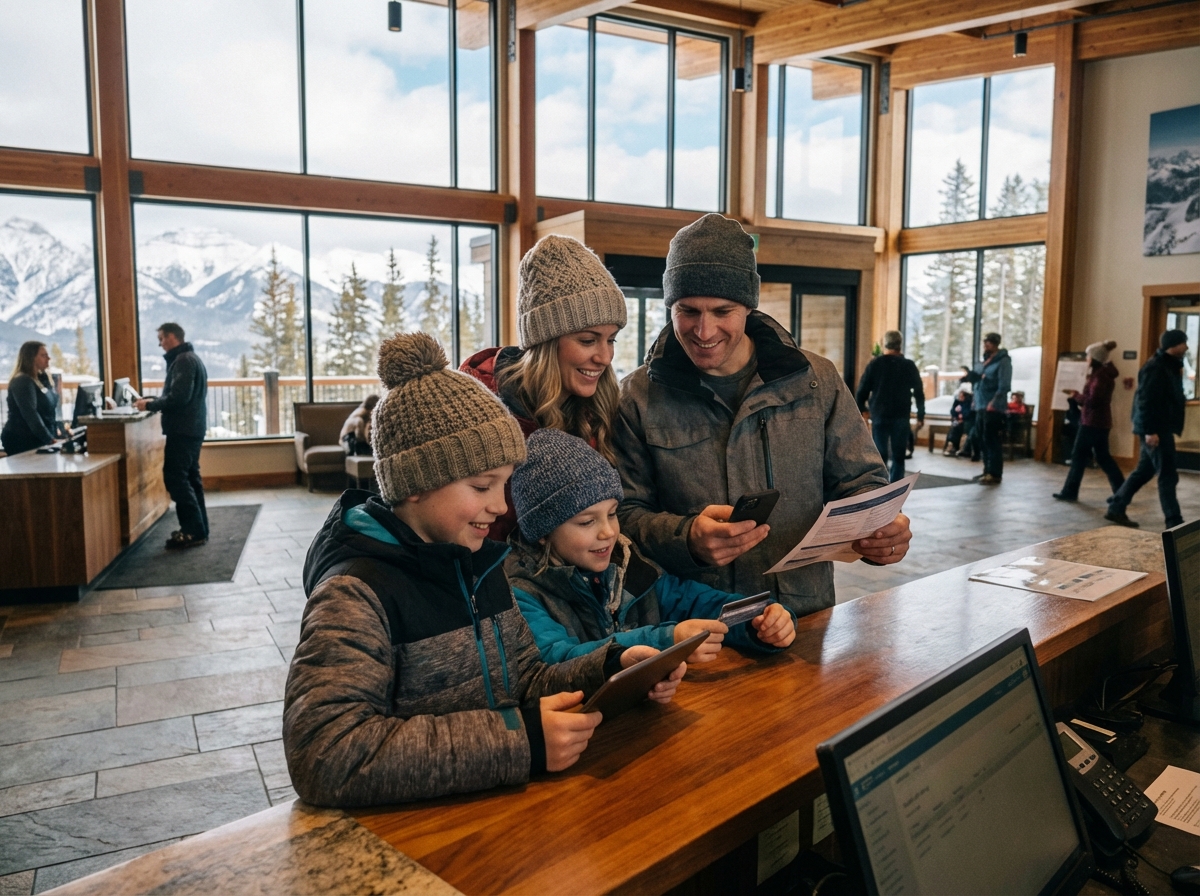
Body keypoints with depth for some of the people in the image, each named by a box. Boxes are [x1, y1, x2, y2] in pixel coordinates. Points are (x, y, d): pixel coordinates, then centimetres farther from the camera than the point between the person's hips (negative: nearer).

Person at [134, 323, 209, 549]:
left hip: (183, 429, -11)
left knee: (175, 477, -9)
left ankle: (193, 531, -9)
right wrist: (154, 401, 15)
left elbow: (178, 397, -22)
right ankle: (198, 528, 15)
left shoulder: (183, 360, -15)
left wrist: (150, 405, -11)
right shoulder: (189, 358, 18)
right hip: (191, 427, 11)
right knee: (189, 477, 12)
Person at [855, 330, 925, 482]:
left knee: (880, 455, 4)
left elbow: (862, 390, -1)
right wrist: (920, 416, 9)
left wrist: (861, 410, 10)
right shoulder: (909, 366, 3)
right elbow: (919, 393, 4)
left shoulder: (875, 364, 0)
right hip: (901, 417, 1)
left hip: (879, 416, -1)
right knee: (898, 456, 7)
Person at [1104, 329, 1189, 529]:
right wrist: (1149, 430, -24)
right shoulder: (1155, 368, -16)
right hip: (1156, 430, -10)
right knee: (1168, 475, -6)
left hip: (1162, 428, 10)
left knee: (1144, 471, 14)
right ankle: (1174, 522, 0)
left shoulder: (1170, 366, 14)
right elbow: (1145, 401, -22)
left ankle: (1116, 509, 21)